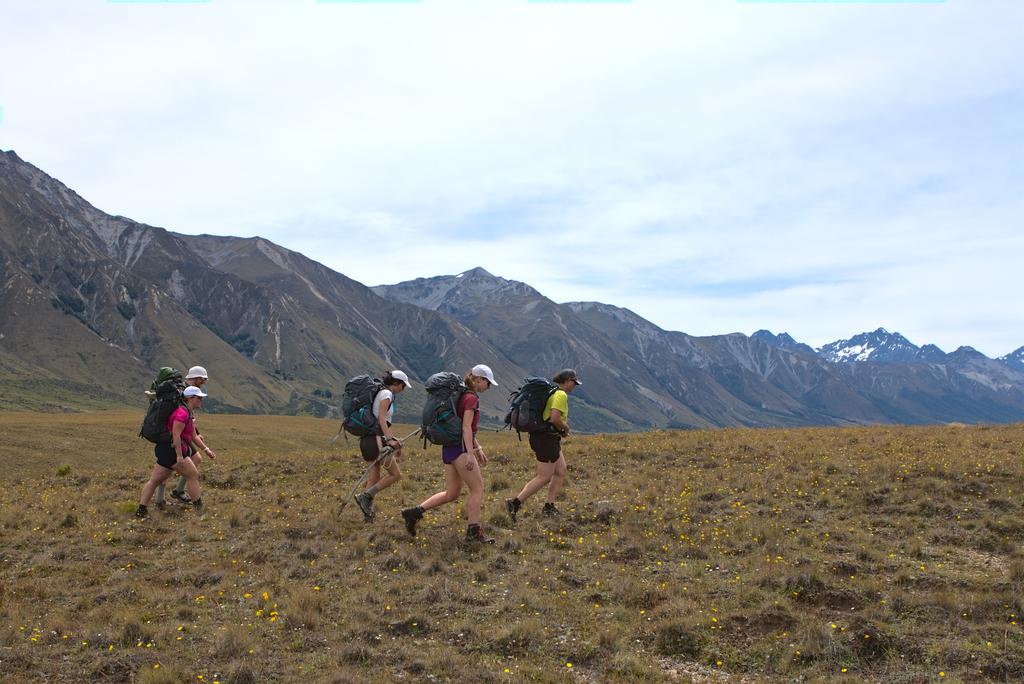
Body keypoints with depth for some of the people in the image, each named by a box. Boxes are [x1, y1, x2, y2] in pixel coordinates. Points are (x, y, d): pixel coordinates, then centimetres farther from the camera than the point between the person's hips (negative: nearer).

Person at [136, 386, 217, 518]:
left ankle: (141, 510, 8)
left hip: (165, 451, 11)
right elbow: (176, 435, -23)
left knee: (154, 480, 8)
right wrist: (180, 456, -25)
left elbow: (194, 436, 22)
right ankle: (200, 509, 5)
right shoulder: (182, 413, -15)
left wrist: (206, 450, 18)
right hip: (171, 450, -11)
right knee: (193, 475, -1)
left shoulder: (188, 414, 18)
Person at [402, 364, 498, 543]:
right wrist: (470, 454, -22)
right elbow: (466, 427, -19)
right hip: (460, 448, -10)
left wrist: (478, 448, 26)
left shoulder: (463, 396, 19)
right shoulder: (471, 398, -11)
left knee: (451, 493, 12)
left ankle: (415, 512, 9)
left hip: (449, 447, 10)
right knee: (478, 489, -2)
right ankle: (474, 531, 0)